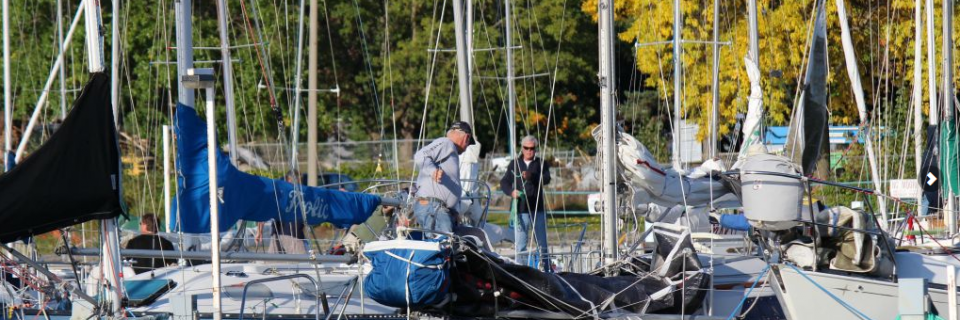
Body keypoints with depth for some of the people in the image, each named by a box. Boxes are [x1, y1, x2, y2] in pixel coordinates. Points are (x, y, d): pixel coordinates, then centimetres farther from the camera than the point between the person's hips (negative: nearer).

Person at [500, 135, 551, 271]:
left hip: (538, 209, -1)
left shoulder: (541, 163, 7)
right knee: (520, 245, -2)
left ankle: (547, 270, 10)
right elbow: (504, 182, 10)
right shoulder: (514, 164, 12)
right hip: (520, 210, 1)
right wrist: (511, 191, -11)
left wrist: (531, 176, -29)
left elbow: (546, 178, -11)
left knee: (542, 243, 5)